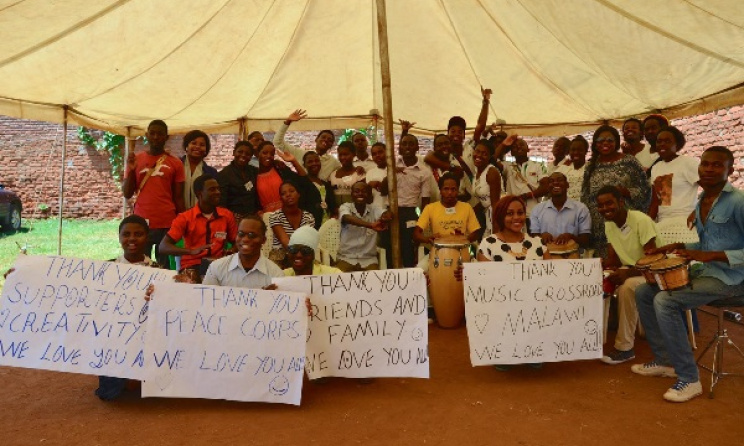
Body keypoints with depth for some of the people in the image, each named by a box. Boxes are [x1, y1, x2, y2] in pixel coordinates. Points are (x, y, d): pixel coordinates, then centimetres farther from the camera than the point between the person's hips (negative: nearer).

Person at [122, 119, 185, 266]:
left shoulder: (175, 163, 5)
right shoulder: (135, 160, 8)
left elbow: (178, 198, 6)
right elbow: (127, 194, 8)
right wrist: (131, 170, -6)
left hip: (167, 225, -1)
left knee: (164, 267, -1)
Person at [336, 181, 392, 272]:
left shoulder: (374, 209, 2)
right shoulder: (345, 207, -5)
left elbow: (388, 214, -18)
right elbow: (348, 218, -28)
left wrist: (384, 219, -44)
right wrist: (371, 225, -45)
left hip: (369, 259, 2)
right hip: (346, 257, -1)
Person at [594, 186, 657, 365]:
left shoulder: (641, 220, -22)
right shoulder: (609, 224, 0)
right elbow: (613, 259, 2)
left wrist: (627, 272, -37)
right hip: (627, 270, 7)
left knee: (626, 287, -35)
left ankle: (625, 348, -23)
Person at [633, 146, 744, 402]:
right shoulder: (701, 201, 11)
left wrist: (710, 255, -25)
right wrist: (679, 247, 5)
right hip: (704, 270, 9)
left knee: (664, 301, -25)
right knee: (643, 292, 4)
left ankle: (689, 379, -13)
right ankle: (664, 361, 13)